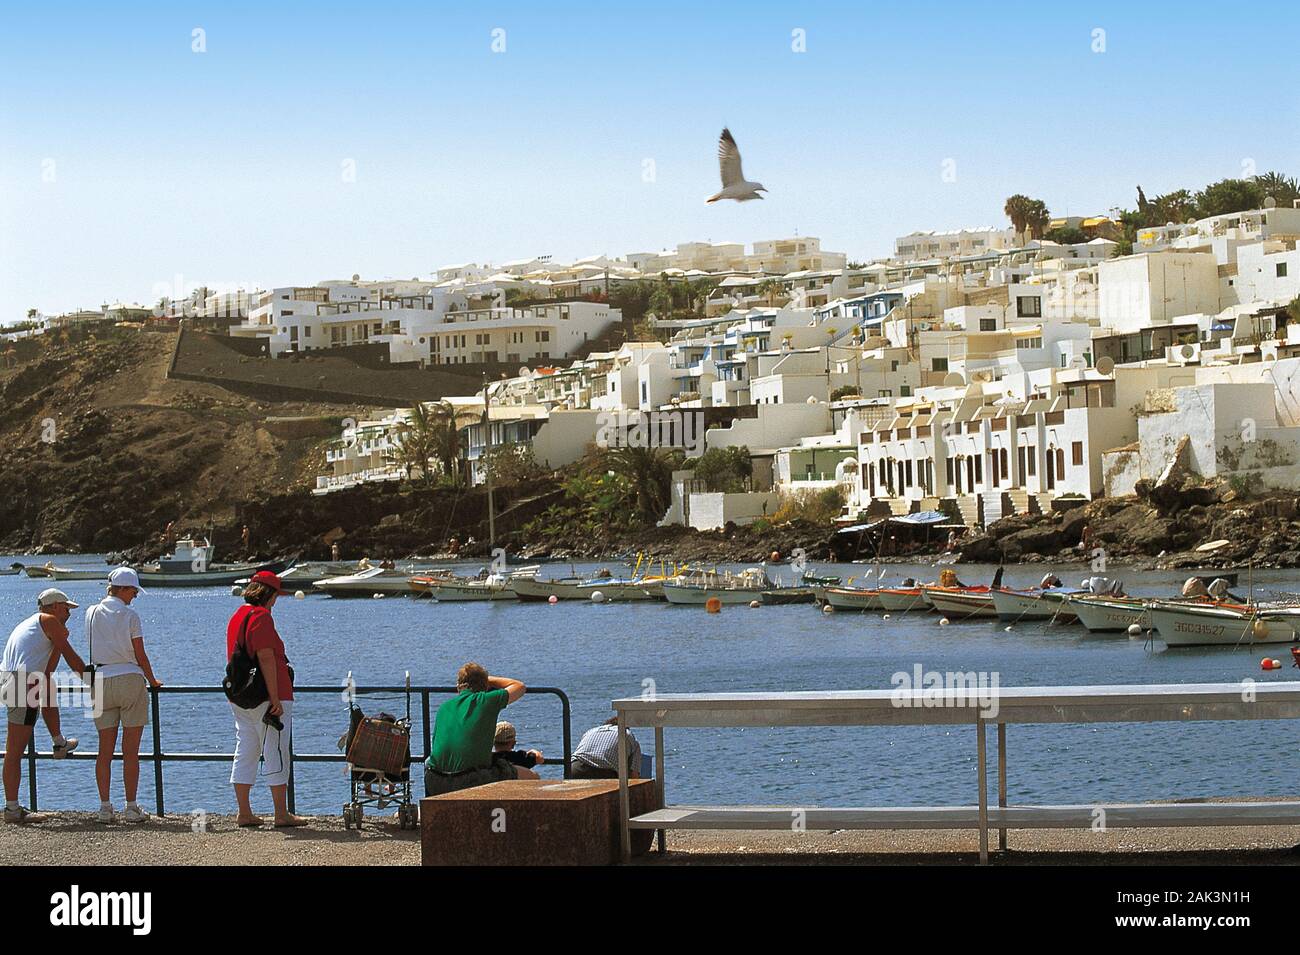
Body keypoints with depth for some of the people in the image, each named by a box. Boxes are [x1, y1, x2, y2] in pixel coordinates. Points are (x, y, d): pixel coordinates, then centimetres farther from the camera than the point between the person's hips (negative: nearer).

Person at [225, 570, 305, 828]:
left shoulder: (237, 616, 15)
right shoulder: (261, 616, -13)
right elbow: (266, 658, -19)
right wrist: (275, 699, -20)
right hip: (265, 698, -9)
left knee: (245, 753, 9)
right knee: (277, 755, -4)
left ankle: (244, 814, 10)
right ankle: (281, 814, -2)